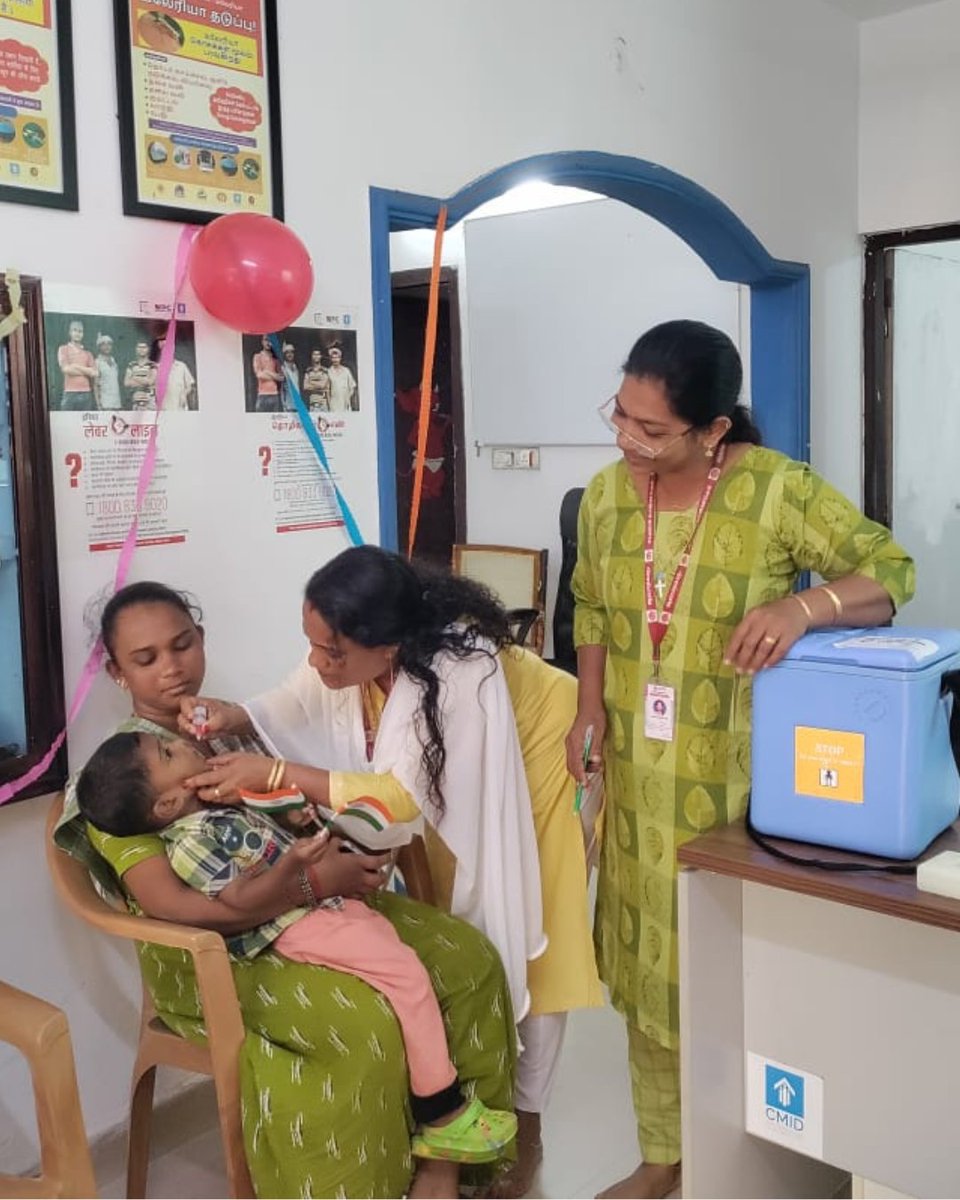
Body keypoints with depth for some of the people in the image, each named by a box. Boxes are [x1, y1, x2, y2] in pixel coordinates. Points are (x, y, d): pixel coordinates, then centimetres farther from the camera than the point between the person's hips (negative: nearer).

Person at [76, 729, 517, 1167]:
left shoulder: (210, 809, 8)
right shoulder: (190, 842, -21)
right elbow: (241, 901, -25)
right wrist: (290, 864, -38)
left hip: (323, 899, 10)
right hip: (298, 925, -10)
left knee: (400, 947, 16)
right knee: (408, 974, -14)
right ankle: (444, 1115, -5)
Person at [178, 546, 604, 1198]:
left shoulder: (459, 671, -43)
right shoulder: (355, 652, -23)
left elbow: (403, 795, -39)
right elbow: (291, 706, -8)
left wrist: (272, 775, -44)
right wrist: (227, 716, -29)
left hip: (535, 762, -6)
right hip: (451, 787, 6)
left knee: (524, 943, 3)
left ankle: (524, 1125, 19)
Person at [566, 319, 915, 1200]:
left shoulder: (780, 490, -14)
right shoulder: (606, 494, 2)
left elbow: (889, 571, -11)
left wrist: (804, 605, -30)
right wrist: (589, 707, 3)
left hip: (740, 788, -4)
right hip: (640, 786, 5)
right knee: (647, 966, 15)